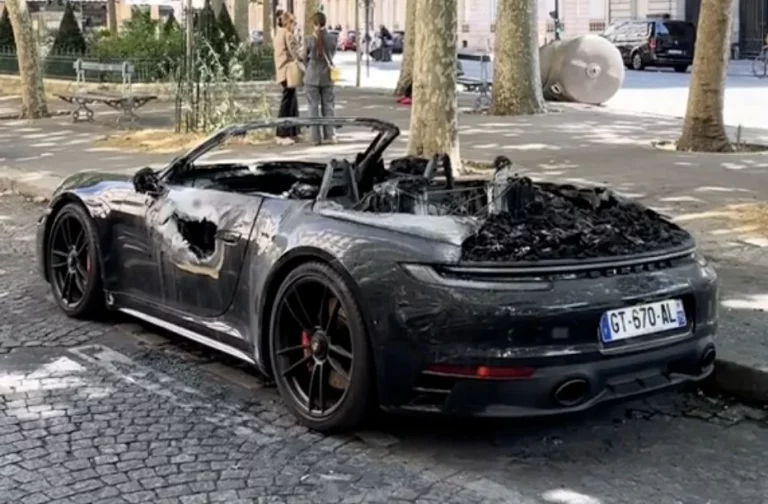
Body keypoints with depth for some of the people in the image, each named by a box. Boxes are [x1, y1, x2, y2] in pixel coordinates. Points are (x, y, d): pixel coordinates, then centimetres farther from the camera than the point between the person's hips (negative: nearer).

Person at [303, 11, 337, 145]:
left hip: (312, 77, -2)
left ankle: (316, 137, 3)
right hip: (327, 76, 2)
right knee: (328, 106, 11)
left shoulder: (309, 39, -10)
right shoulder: (332, 38, -6)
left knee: (314, 107, 5)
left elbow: (305, 57, 1)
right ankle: (329, 135, 10)